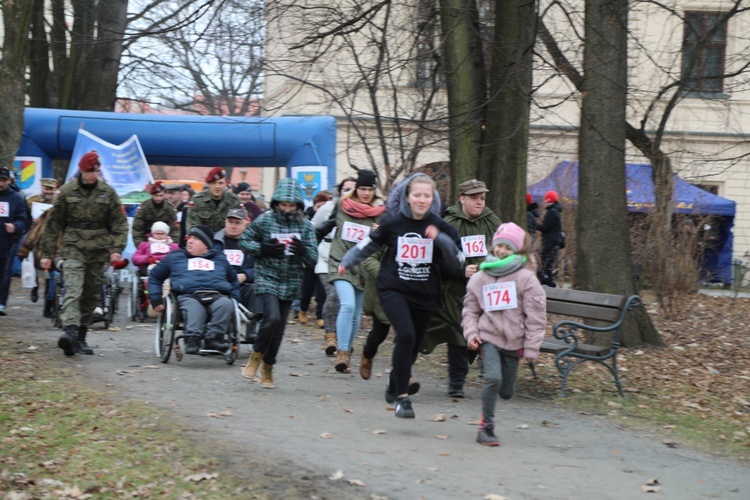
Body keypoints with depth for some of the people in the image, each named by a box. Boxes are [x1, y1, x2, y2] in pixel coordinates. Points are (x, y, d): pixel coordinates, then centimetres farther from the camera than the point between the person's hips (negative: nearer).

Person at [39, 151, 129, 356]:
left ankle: (80, 337, 17)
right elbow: (53, 224, 7)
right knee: (73, 289, -20)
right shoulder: (67, 191, 3)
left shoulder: (108, 192, 5)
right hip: (74, 247, -2)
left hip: (99, 249, 3)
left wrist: (117, 248, -10)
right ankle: (70, 330, -36)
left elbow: (120, 223, 4)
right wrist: (47, 253, 5)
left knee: (92, 294, 6)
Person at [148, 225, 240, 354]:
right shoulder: (175, 257, 27)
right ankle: (192, 338, -58)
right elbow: (154, 277, 29)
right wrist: (156, 301, 17)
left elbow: (234, 281, 36)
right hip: (188, 296, -1)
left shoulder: (220, 258, 30)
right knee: (194, 308, -40)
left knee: (226, 304, -36)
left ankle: (213, 337, -41)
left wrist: (235, 299, 18)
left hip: (217, 296, 1)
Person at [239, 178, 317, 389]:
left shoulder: (305, 225, 1)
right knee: (272, 318, -23)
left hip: (290, 283, 3)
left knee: (278, 329, 7)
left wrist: (303, 250, -21)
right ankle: (256, 355, 1)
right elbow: (244, 241, 4)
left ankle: (267, 368, 25)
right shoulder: (264, 220, -5)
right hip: (267, 278, -3)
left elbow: (313, 257, 2)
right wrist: (263, 249, -13)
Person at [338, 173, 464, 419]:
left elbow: (456, 263, -6)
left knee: (413, 346, 10)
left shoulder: (440, 227, -3)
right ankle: (402, 397, -18)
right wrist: (347, 262, 16)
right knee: (406, 335, -24)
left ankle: (394, 386, 39)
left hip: (425, 295, 2)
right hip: (393, 290, -2)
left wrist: (440, 239, -19)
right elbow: (370, 244, 13)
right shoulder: (393, 222, -5)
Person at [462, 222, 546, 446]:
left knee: (506, 391, 6)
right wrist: (471, 333, -6)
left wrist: (531, 348, -6)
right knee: (493, 378, -21)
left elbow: (535, 316, -5)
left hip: (513, 341, 1)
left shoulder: (526, 278, -5)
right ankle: (486, 427, -9)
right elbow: (471, 310, 11)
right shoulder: (479, 278, 3)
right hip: (488, 337, -1)